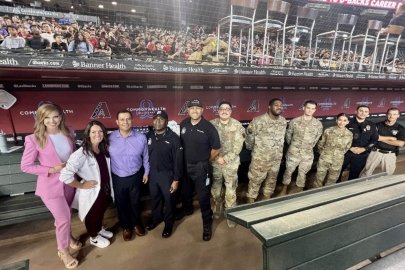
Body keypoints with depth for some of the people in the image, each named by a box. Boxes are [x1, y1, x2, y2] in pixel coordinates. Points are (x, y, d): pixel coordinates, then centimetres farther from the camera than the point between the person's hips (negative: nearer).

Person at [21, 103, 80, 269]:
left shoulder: (68, 134, -4)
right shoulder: (34, 139, -17)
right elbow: (25, 166, -11)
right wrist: (51, 170, -19)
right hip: (50, 186, -4)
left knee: (64, 215, 23)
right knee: (64, 218, 3)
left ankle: (66, 237, 51)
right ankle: (63, 251, 29)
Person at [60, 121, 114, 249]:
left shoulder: (105, 149, -5)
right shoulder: (81, 154, -29)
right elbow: (65, 175, -34)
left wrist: (109, 186, 5)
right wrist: (81, 185, -21)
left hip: (105, 189, 6)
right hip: (91, 192, -6)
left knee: (101, 212, 29)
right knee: (92, 216, 20)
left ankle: (100, 229, 56)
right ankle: (94, 238, 45)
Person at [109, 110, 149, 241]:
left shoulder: (141, 137, -12)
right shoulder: (110, 138, -14)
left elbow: (145, 157, 0)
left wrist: (146, 172, 5)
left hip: (135, 177, 0)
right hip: (118, 178, 0)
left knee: (135, 202, 20)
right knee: (121, 204, 19)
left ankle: (137, 224, 47)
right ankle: (126, 227, 44)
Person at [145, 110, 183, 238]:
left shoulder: (173, 138, -16)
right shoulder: (148, 136, -2)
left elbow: (178, 160, -14)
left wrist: (176, 179, -14)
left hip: (167, 174, -4)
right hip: (152, 173, 4)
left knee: (169, 199, 13)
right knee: (155, 198, 22)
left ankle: (169, 223, 35)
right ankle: (156, 218, 47)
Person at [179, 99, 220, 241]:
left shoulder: (208, 127, -17)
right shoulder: (183, 124, -3)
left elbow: (216, 149, -10)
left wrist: (205, 161, 0)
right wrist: (183, 160, 10)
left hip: (200, 167, -5)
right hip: (184, 165, 5)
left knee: (203, 197, 4)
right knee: (185, 191, 24)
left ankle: (207, 225, 22)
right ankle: (187, 210, 53)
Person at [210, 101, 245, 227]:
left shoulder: (237, 125, -6)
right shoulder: (212, 124, -4)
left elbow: (238, 147, -9)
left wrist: (225, 158, -14)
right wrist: (217, 158, -11)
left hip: (231, 163, -1)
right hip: (215, 162, 2)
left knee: (231, 190, 5)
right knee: (215, 188, 16)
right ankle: (217, 209, 41)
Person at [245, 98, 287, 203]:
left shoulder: (283, 121, 0)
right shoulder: (259, 120, -20)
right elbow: (249, 134, -7)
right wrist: (250, 147, 5)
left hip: (277, 158, 6)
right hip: (260, 157, -5)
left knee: (272, 179, 21)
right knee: (255, 179, 8)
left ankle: (267, 196, 42)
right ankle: (251, 199, 27)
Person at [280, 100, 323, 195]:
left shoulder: (318, 124, -3)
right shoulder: (294, 121, -8)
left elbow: (317, 137, 11)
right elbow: (288, 134, 5)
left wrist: (310, 146, 15)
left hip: (308, 154, 1)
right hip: (293, 152, -1)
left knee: (302, 173, 14)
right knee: (288, 171, 10)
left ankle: (299, 191, 33)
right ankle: (284, 190, 29)